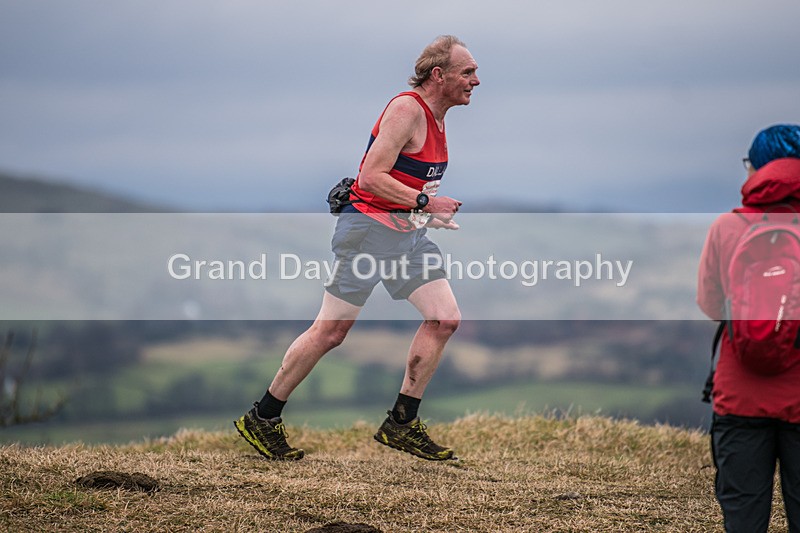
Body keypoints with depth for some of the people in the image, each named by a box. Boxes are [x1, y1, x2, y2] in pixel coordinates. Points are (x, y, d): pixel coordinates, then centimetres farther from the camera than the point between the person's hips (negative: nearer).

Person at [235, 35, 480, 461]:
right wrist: (423, 202, -24)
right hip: (368, 228, -9)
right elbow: (371, 177, -22)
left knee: (445, 319, -3)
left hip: (407, 234, 9)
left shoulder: (436, 118, 14)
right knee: (330, 332, -4)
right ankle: (262, 418, 8)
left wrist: (429, 215, 16)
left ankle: (401, 423, 4)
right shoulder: (406, 109, -16)